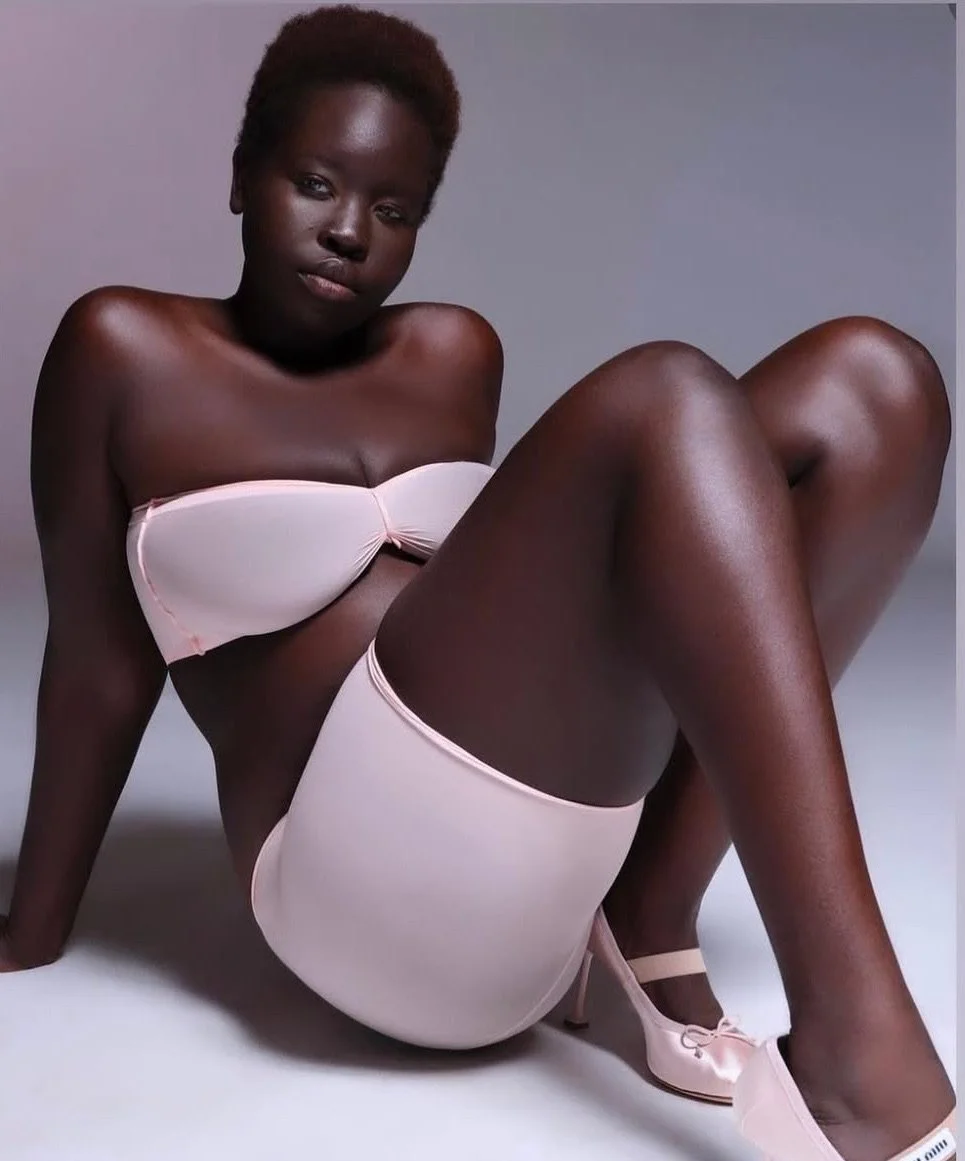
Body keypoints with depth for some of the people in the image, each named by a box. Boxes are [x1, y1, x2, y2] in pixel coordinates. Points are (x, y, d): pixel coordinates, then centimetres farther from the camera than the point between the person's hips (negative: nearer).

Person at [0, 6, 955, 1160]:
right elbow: (102, 663, 3)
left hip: (597, 810, 6)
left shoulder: (454, 354, 15)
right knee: (667, 404, -22)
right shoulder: (124, 349, 0)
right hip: (374, 878, -6)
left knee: (871, 384, -6)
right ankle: (857, 1052, -31)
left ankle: (651, 919, -8)